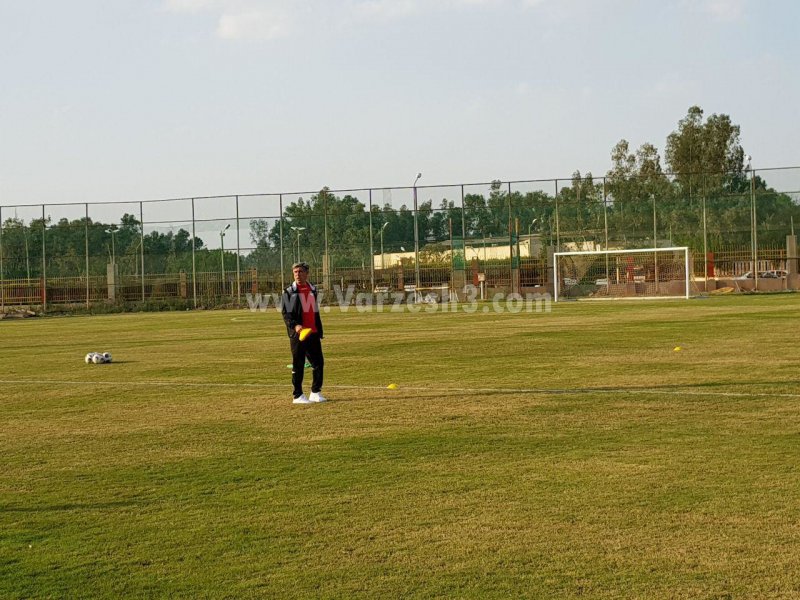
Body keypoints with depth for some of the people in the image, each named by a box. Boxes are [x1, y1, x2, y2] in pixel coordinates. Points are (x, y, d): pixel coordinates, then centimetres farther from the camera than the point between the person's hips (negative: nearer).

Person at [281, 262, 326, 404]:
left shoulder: (312, 289, 15)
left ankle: (316, 392, 17)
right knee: (298, 364, -1)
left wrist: (319, 331, 18)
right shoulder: (289, 292, -2)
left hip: (313, 333, 5)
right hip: (297, 333, -5)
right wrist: (295, 325, -25)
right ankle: (297, 395, 5)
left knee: (319, 362, 5)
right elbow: (285, 313, -7)